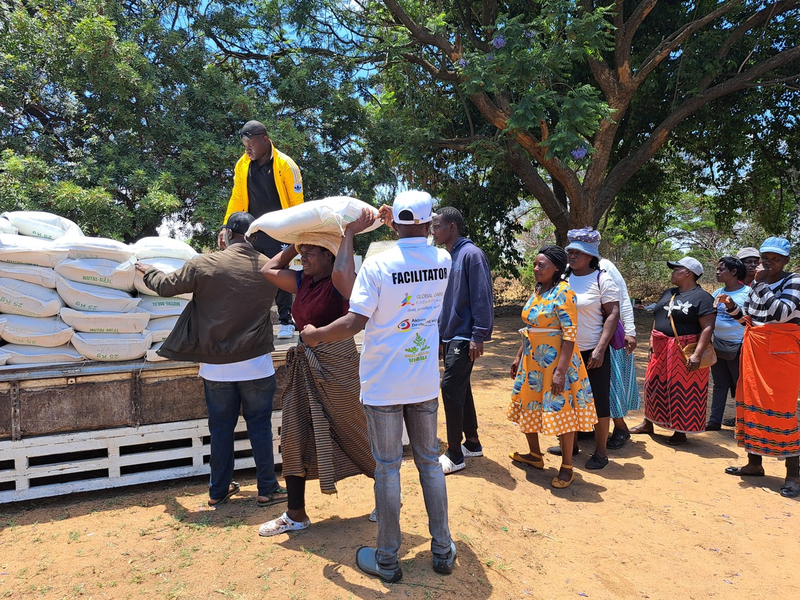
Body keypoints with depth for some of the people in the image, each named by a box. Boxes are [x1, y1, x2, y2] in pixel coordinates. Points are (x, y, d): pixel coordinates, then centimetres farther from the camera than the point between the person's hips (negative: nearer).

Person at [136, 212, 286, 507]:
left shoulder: (203, 265, -9)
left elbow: (167, 286, 6)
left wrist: (148, 271, 29)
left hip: (216, 366, 1)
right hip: (257, 364, 0)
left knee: (221, 428, 13)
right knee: (260, 427, 9)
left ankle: (219, 490, 26)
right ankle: (267, 489, 17)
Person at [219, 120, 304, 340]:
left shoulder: (285, 165, -9)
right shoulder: (242, 165, 4)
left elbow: (297, 202, -6)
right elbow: (237, 199, 11)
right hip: (252, 232, 5)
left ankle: (286, 321, 13)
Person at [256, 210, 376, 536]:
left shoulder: (340, 284, -14)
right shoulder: (303, 281, 8)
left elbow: (342, 271, -38)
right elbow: (268, 270, 15)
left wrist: (349, 233, -25)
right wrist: (296, 243, 11)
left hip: (337, 365, -8)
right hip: (305, 366, 8)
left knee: (355, 434, 6)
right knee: (294, 437, 9)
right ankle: (296, 514, 24)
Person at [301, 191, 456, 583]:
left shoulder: (377, 264, -15)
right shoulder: (443, 261, -1)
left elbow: (355, 322, -18)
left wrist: (315, 335, -2)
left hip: (383, 384, -4)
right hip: (425, 382, 4)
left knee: (387, 468, 7)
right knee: (429, 461, 17)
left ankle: (387, 560, 22)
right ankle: (443, 550, 28)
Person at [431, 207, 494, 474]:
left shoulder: (471, 254, -13)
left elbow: (482, 298, -17)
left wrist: (478, 337, -19)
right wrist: (440, 336, 17)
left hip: (464, 337, -9)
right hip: (448, 336, 9)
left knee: (451, 388, -8)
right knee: (460, 389, 14)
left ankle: (454, 454, 4)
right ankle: (472, 443, 28)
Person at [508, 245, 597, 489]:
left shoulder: (563, 293, -15)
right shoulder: (536, 292, 10)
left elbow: (570, 334, -20)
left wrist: (561, 370, -24)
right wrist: (519, 357, 17)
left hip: (556, 361, -8)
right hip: (533, 361, 9)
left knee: (561, 411, 0)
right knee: (530, 407, 15)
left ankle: (567, 468, 15)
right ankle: (534, 455, 33)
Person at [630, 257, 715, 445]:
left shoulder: (702, 297, -10)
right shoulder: (668, 293, 14)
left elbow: (708, 328, -17)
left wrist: (697, 355, -23)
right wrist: (652, 341, 11)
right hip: (661, 350, 7)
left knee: (683, 391, 2)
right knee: (656, 386, 14)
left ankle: (681, 432, 15)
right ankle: (648, 423, 27)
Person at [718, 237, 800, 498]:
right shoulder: (757, 283, 11)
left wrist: (762, 283, -19)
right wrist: (732, 307, -2)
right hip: (753, 350, 7)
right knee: (751, 404, 10)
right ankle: (754, 463, 22)